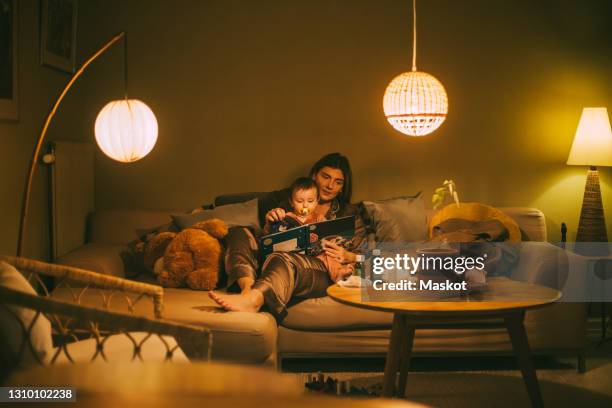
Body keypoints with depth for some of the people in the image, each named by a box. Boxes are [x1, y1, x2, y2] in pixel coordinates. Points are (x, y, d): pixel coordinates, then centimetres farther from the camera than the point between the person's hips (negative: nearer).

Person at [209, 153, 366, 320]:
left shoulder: (349, 213, 25)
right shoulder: (288, 198, 27)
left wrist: (347, 256, -5)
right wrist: (269, 220, 1)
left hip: (320, 271, -4)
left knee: (282, 260, -38)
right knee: (239, 232, -17)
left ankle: (253, 299, -71)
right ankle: (247, 289, -45)